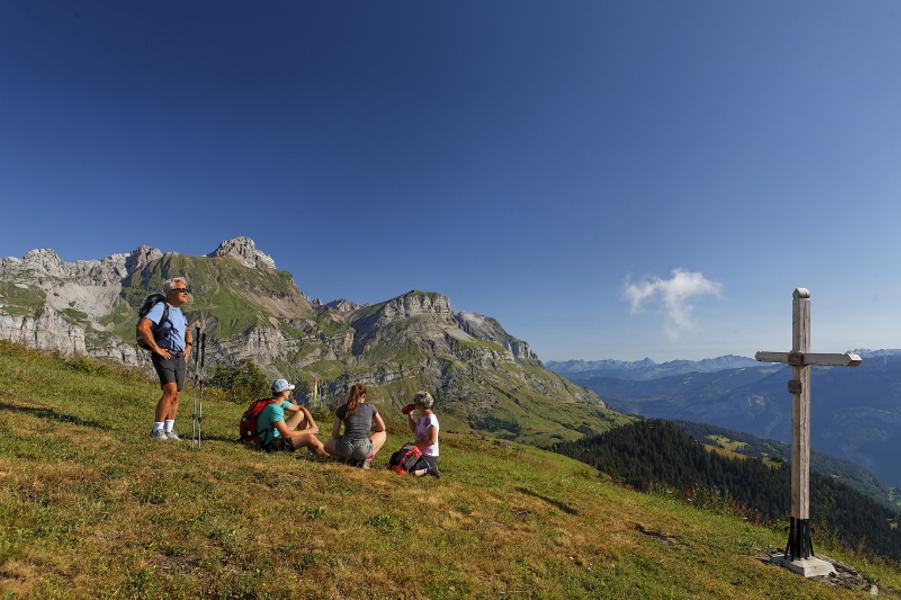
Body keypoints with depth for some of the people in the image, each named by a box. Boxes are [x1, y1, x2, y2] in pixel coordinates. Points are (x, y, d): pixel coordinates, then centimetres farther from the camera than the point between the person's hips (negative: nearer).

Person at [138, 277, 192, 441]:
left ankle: (169, 430, 17)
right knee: (170, 390, -19)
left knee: (177, 394, 7)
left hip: (180, 357, 8)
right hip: (165, 356, -8)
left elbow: (187, 332, 34)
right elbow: (142, 327, -22)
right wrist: (156, 348, -19)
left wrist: (188, 346, 16)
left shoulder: (179, 312, 17)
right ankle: (157, 430, -8)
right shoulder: (161, 307, -8)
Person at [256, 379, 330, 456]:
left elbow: (302, 408, 11)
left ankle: (313, 448, 7)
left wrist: (313, 425, -2)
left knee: (301, 414, 8)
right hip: (272, 445, -10)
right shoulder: (274, 408, -27)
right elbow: (286, 434, -30)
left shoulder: (281, 402, 1)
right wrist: (309, 431, -19)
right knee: (309, 437, -23)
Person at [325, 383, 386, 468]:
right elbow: (382, 428, 24)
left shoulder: (342, 409, 12)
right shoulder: (370, 407, 12)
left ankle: (347, 458, 8)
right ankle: (367, 459, 7)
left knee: (327, 445, 35)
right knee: (383, 434, 30)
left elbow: (334, 435, 14)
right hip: (363, 450, -1)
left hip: (345, 449, 1)